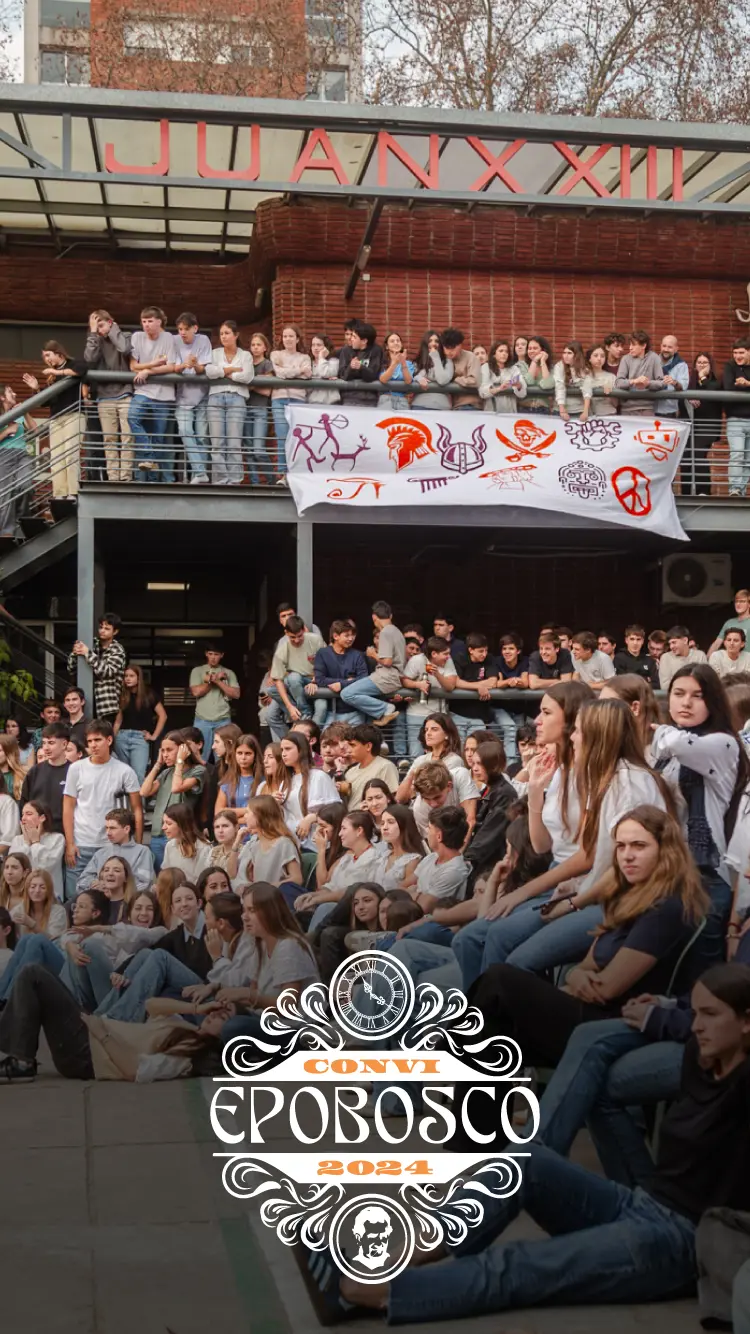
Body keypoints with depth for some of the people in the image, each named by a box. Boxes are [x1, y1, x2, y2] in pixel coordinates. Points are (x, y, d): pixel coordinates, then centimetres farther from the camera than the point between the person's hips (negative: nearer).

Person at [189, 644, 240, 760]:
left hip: (223, 720, 1)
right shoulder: (197, 671, 9)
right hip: (202, 720, -1)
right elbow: (196, 692, -5)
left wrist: (217, 681, -6)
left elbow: (236, 694, 1)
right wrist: (215, 679, -2)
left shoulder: (228, 673, 11)